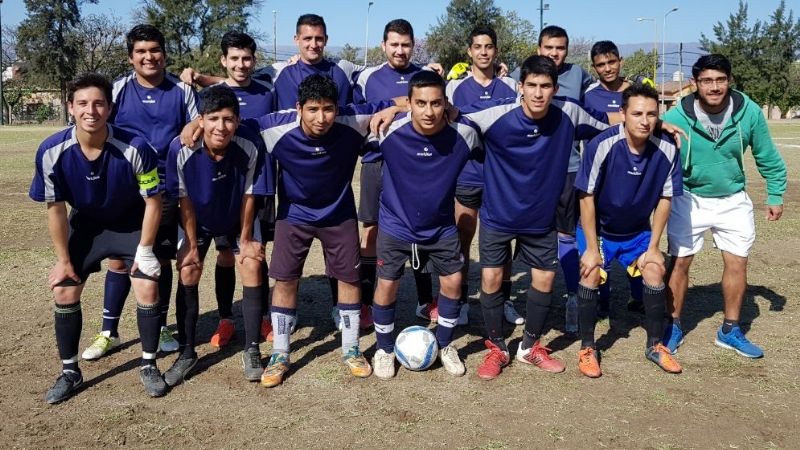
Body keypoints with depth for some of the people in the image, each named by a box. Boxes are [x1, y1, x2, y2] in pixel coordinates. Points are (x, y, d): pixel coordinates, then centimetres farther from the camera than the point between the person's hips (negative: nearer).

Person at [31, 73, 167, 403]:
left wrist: (144, 251, -15)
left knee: (148, 289, -11)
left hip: (132, 224, -2)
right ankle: (70, 372, 16)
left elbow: (153, 201, -18)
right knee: (64, 290, -2)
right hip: (85, 224, 2)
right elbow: (55, 208, -12)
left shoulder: (135, 148, -32)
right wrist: (64, 259, -6)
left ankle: (148, 366, 10)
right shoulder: (52, 152, -26)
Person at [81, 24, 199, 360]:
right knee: (119, 259, 4)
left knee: (161, 260, 8)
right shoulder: (119, 90, 1)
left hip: (167, 189, 0)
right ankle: (109, 332, 18)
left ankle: (161, 327, 24)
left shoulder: (182, 91, 1)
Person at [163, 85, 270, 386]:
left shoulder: (251, 147, -33)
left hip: (238, 219, 0)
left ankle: (252, 351, 7)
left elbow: (248, 195, -18)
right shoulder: (182, 149, -33)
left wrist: (245, 239, -8)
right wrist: (191, 244, -9)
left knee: (252, 269, -7)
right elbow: (185, 200, -18)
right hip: (198, 220, 0)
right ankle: (187, 353, 10)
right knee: (187, 274, -5)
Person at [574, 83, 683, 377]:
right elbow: (586, 197, -20)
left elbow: (665, 198, -7)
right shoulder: (601, 145, -29)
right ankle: (587, 348, 4)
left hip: (638, 230, 3)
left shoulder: (667, 149, -19)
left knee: (655, 272, -3)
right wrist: (591, 248, -17)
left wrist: (653, 247, -4)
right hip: (598, 228, -3)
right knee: (591, 274, -15)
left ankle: (655, 346, 19)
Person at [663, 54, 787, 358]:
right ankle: (674, 327, 22)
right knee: (679, 262, 3)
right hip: (689, 200, -2)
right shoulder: (676, 117, -23)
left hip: (733, 201, 2)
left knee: (737, 263, 7)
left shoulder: (749, 112, -15)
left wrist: (775, 196, 2)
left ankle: (730, 331, 25)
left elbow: (768, 158, -1)